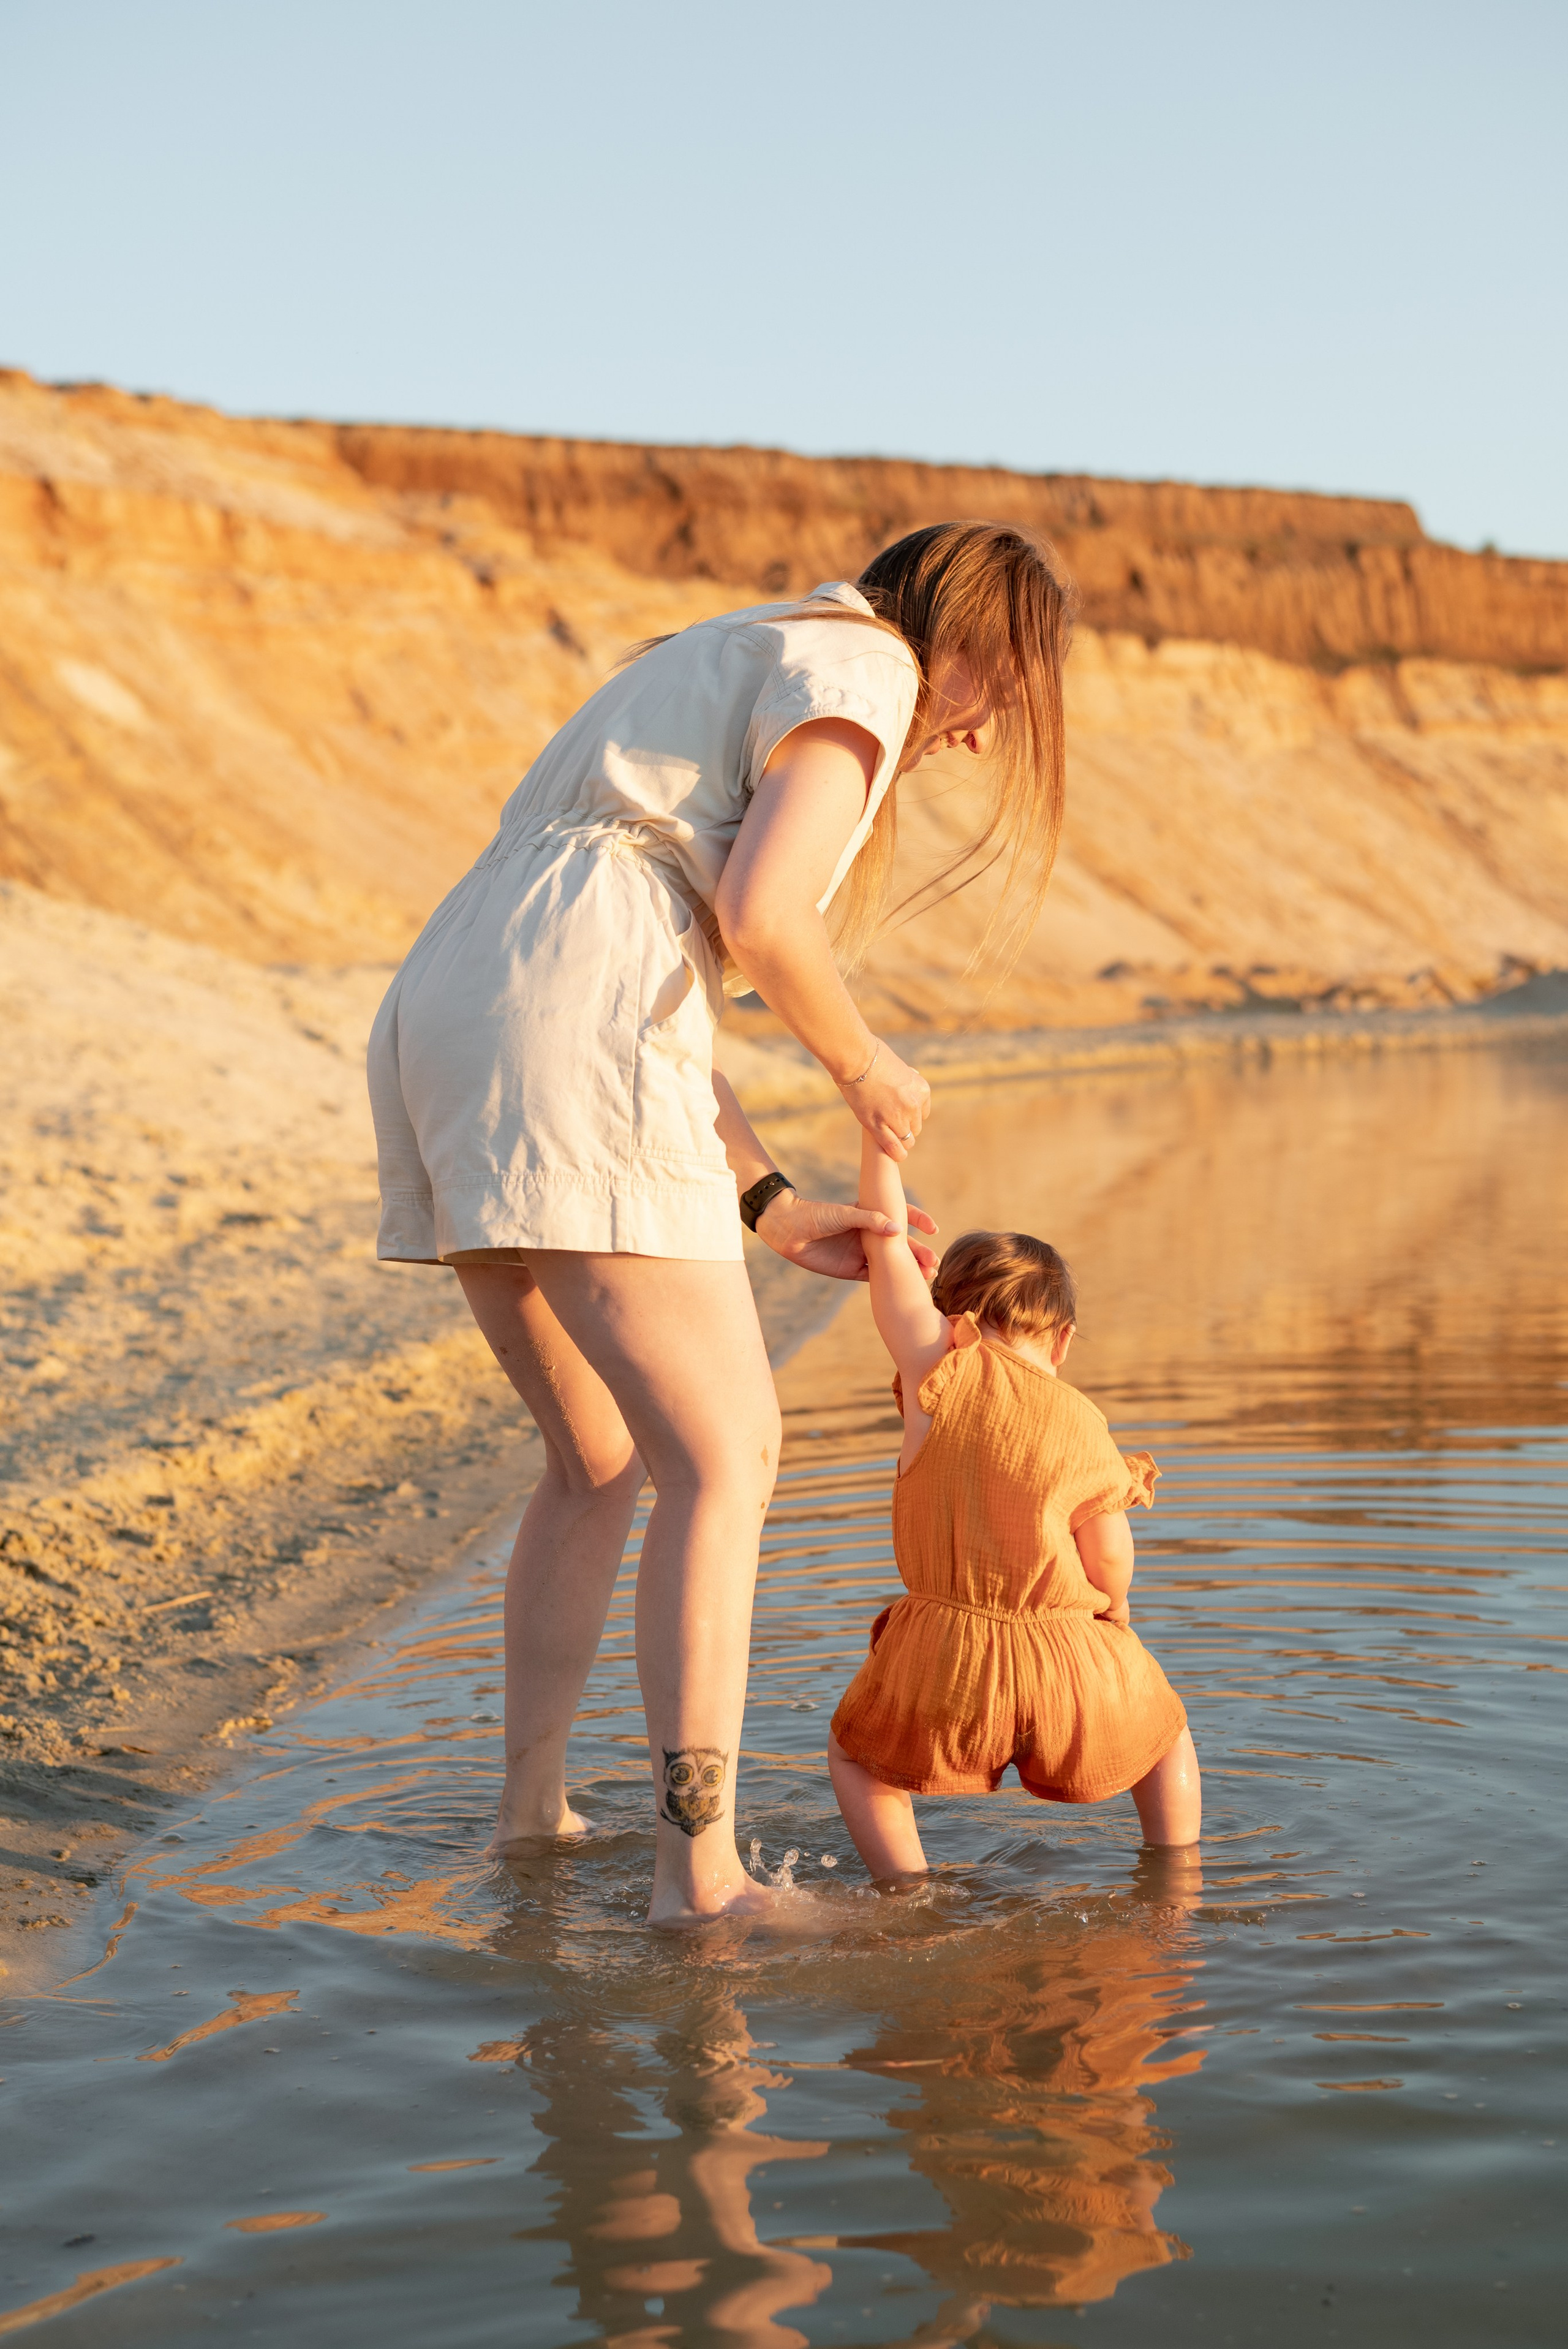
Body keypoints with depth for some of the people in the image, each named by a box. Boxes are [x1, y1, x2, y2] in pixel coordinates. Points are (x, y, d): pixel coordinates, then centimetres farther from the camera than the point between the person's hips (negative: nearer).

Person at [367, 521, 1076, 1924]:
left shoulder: (725, 670, 32)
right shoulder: (862, 667, 4)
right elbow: (758, 915, -13)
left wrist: (783, 1215, 21)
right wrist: (865, 1064, 5)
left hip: (439, 1026, 10)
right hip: (566, 1049, -9)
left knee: (602, 1458, 20)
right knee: (725, 1454, -7)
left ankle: (531, 1812, 24)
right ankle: (700, 1868, -10)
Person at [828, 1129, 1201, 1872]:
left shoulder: (943, 1373, -4)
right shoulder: (1082, 1426, -2)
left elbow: (885, 1237, 1)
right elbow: (1111, 1570, 0)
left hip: (946, 1658, -1)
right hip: (1067, 1658, 1)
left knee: (855, 1755, 25)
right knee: (1165, 1736, 30)